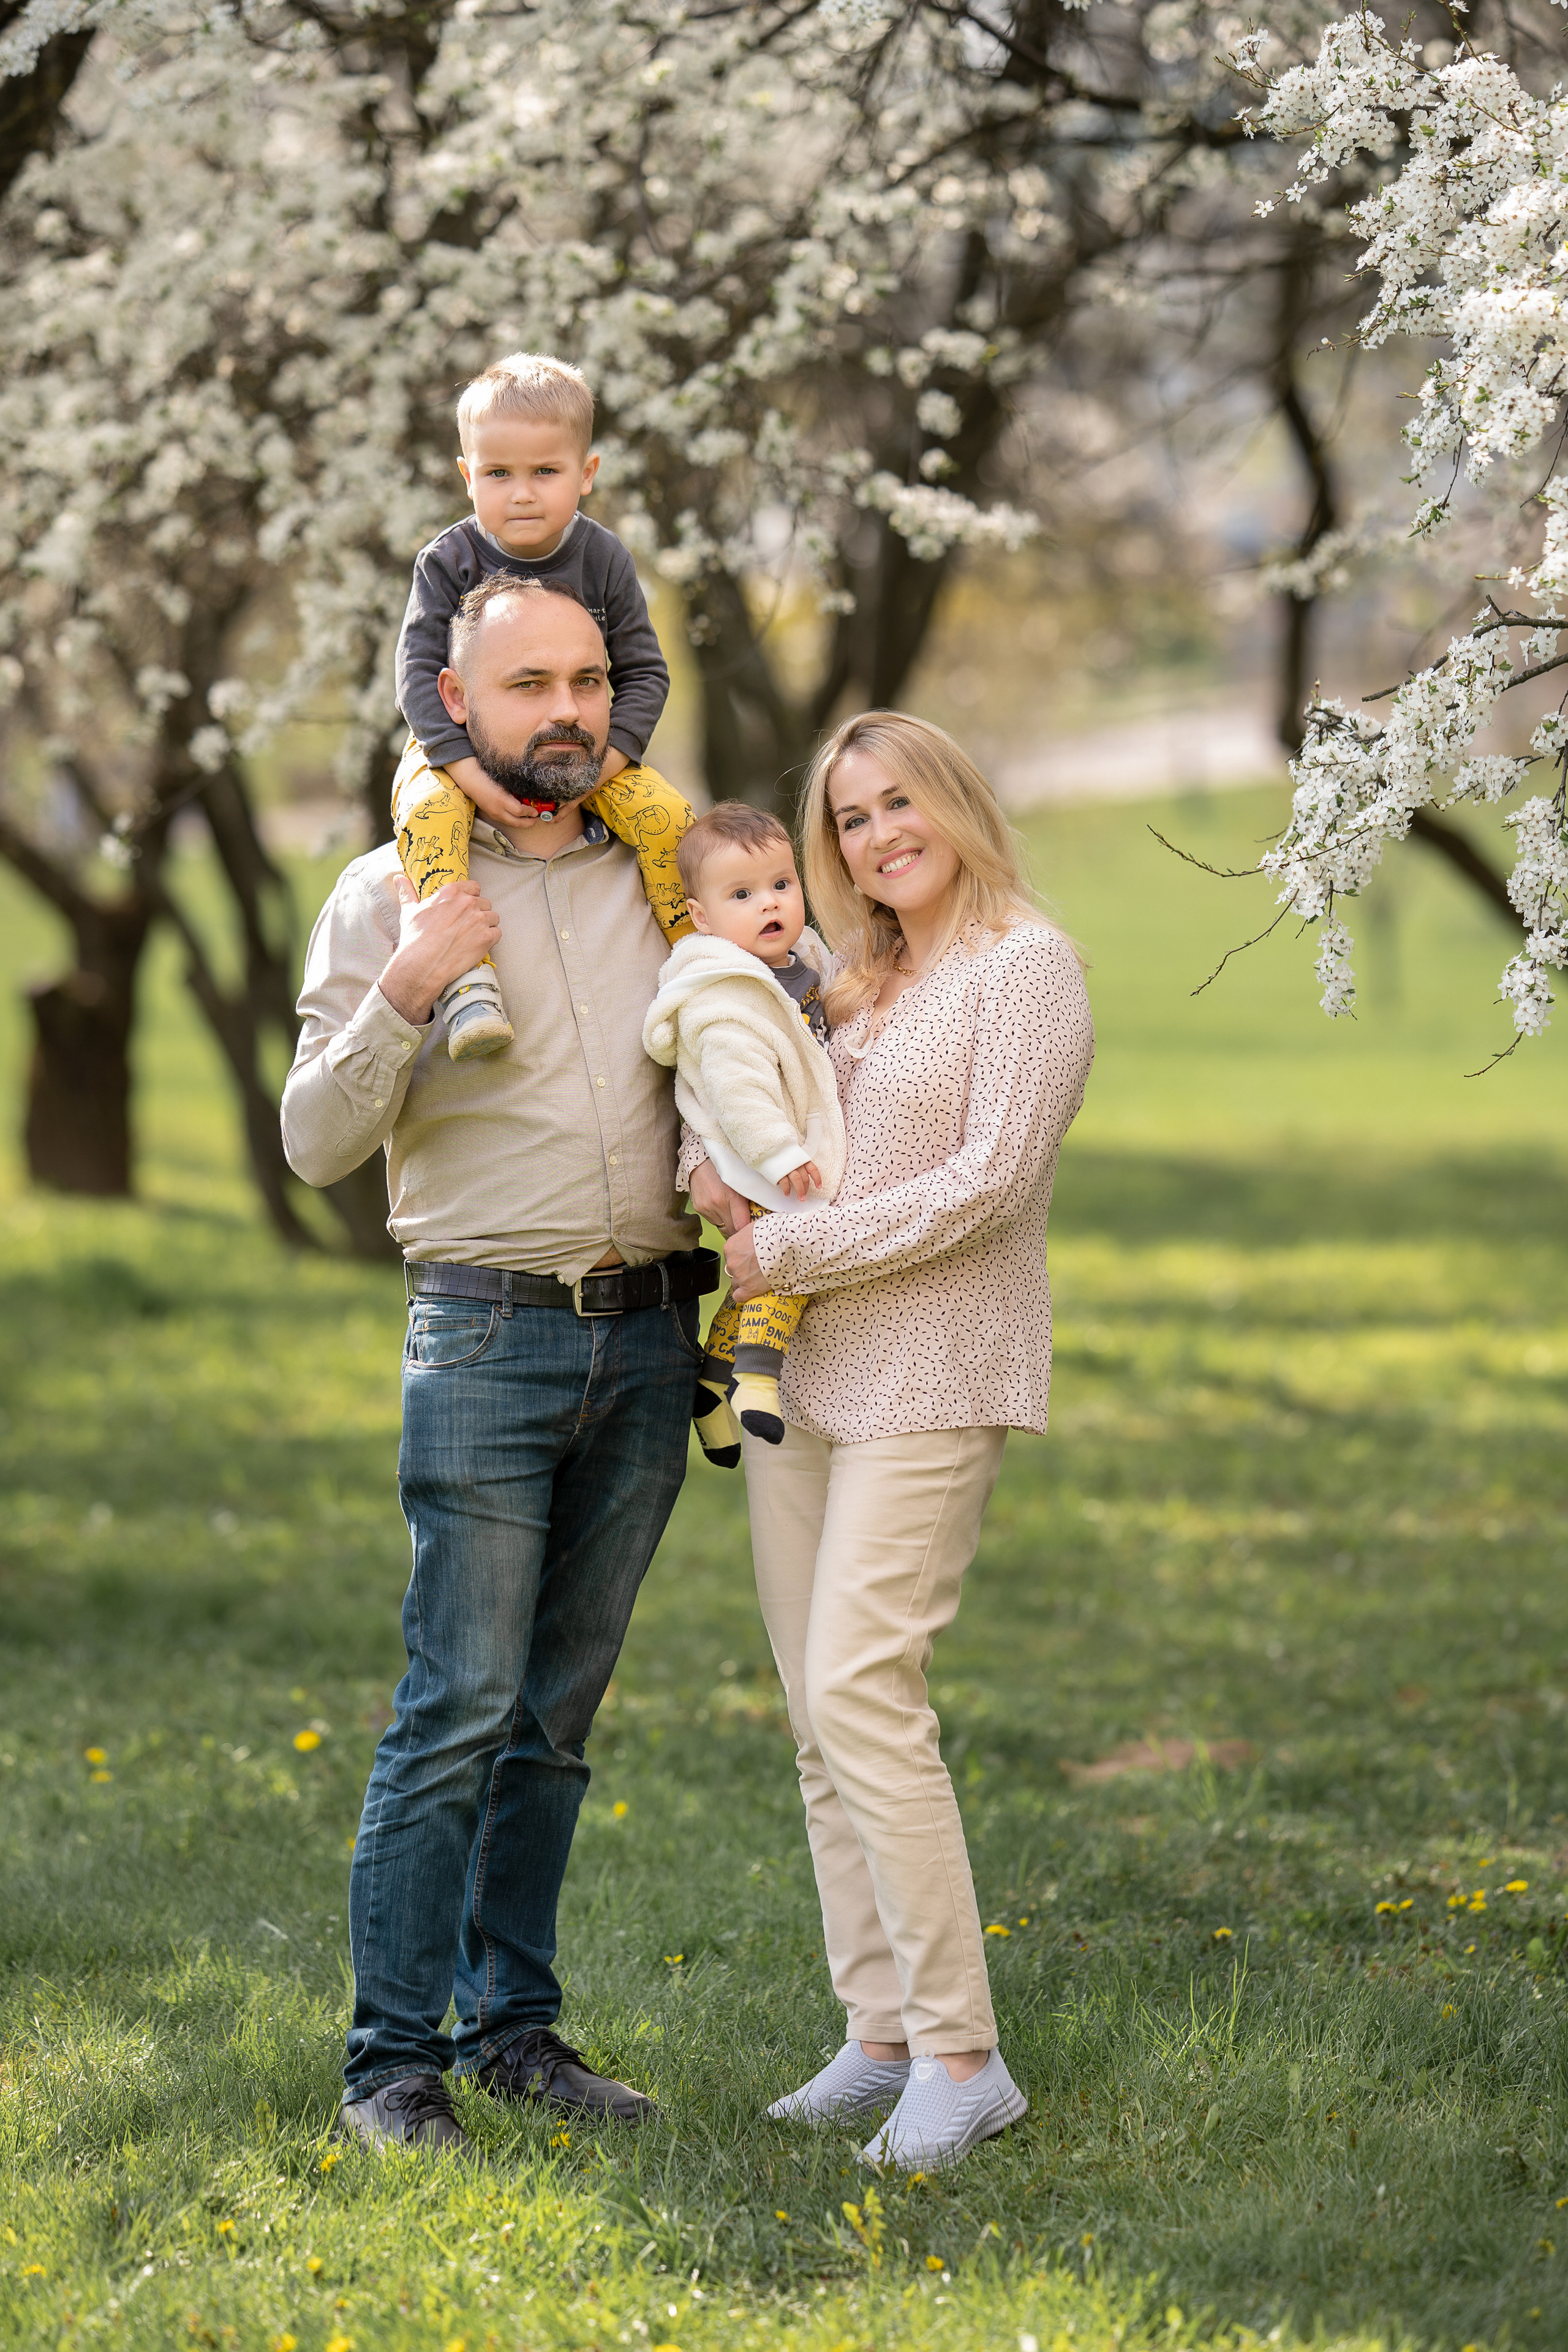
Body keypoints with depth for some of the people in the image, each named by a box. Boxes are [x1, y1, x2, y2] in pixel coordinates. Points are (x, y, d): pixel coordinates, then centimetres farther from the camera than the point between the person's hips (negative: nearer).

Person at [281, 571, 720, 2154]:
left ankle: (512, 2023, 16)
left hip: (650, 1337, 4)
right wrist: (401, 995, -20)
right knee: (459, 1709, -9)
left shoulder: (659, 877, 11)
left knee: (559, 1710, 9)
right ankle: (393, 2059, -4)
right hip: (487, 1334, -4)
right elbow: (315, 1141, -5)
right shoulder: (390, 896, 0)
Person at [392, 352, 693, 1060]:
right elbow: (420, 672, -15)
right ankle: (467, 979, -41)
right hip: (462, 746, -2)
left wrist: (606, 758, -19)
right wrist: (470, 773, -27)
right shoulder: (448, 563, -11)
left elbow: (643, 672, -3)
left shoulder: (602, 559, -6)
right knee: (427, 814, -34)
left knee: (665, 815, -21)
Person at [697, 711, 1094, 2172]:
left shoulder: (1025, 968, -6)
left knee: (861, 1695, -16)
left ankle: (961, 2056, -12)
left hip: (930, 1378, -8)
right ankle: (880, 2038, 12)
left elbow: (988, 1183, -15)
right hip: (795, 1377, 8)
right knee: (820, 1716, 6)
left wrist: (790, 1249, -13)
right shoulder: (855, 988, 16)